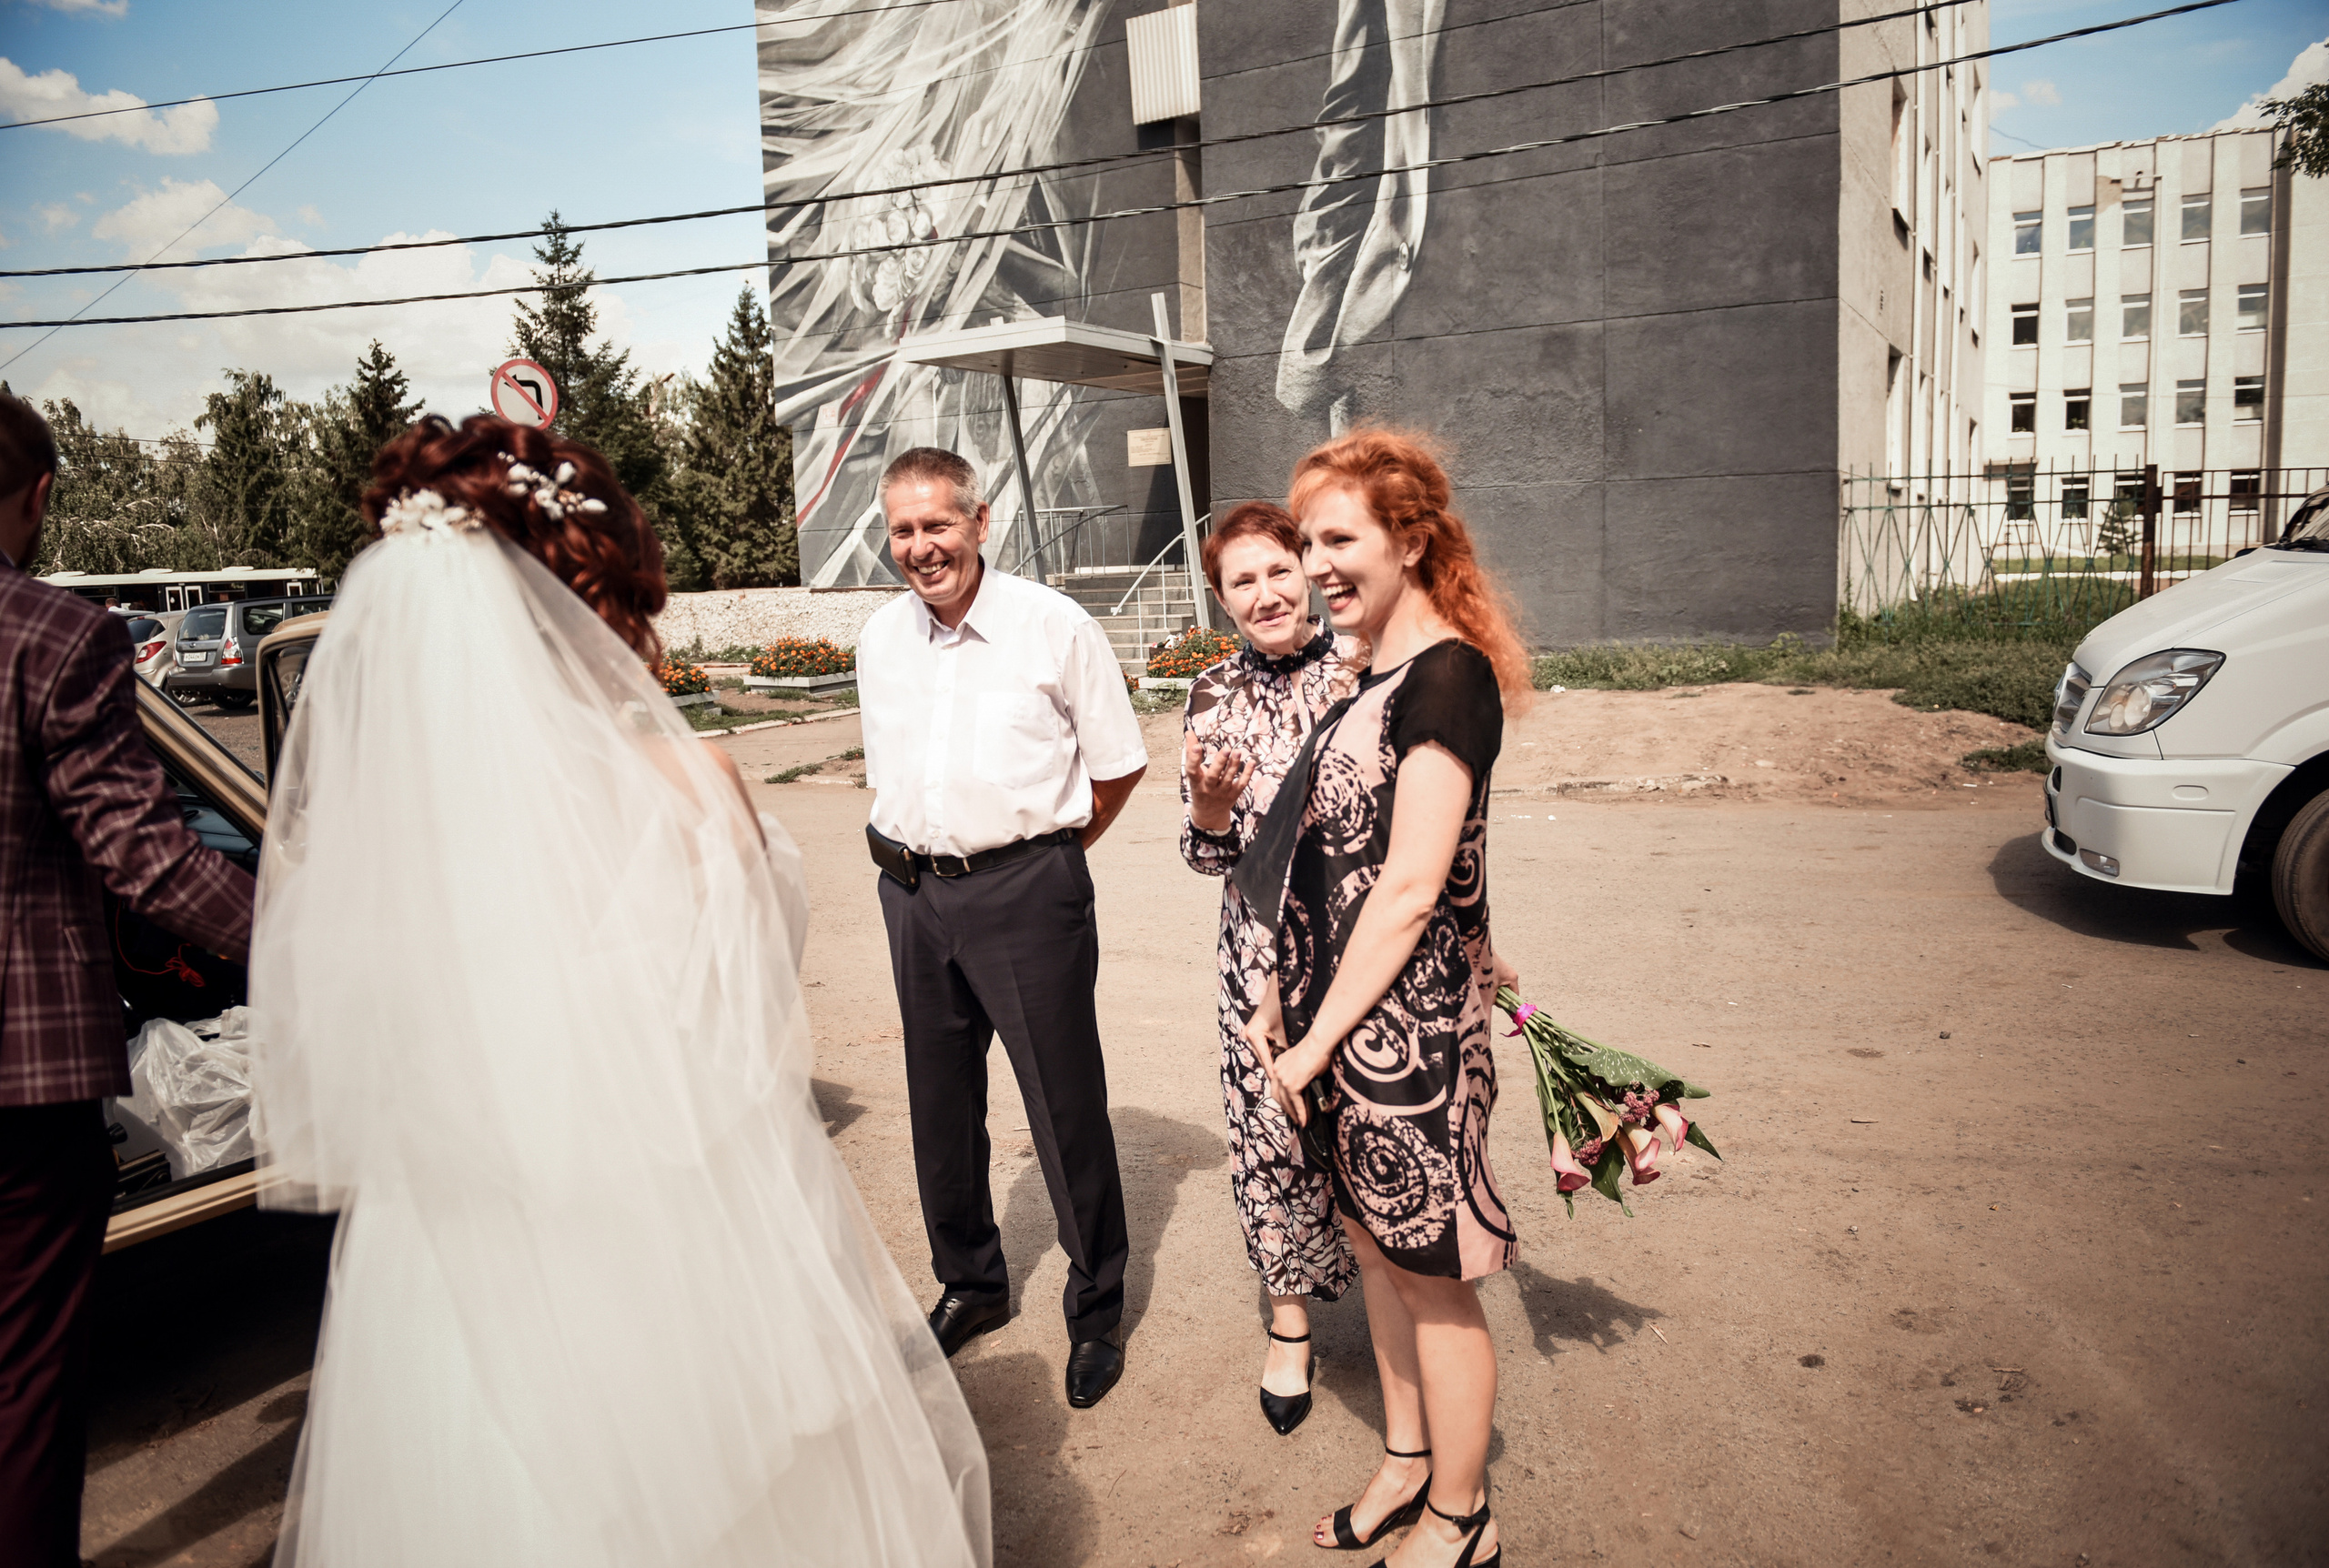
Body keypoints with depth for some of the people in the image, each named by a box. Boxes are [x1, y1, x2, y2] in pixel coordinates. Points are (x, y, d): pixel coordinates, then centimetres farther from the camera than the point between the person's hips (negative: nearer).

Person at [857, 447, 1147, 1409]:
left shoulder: (1056, 627, -8)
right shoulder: (879, 640, 7)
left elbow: (1119, 764, 0)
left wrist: (1048, 849, 6)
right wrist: (916, 855, 12)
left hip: (1026, 890, -5)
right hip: (913, 895, 5)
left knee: (1067, 1110, 1)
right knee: (940, 1106, 16)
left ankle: (1096, 1311, 21)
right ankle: (968, 1283, 37)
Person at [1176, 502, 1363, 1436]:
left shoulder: (1366, 666, -4)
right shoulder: (1214, 695, 1)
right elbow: (1209, 856, 2)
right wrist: (1209, 799, -17)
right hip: (1265, 947, 1)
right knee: (1272, 1129, 6)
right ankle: (1290, 1322, 29)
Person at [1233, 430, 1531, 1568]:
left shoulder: (1448, 674, -18)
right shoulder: (1380, 677, 11)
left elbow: (1410, 889, -21)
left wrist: (1319, 1039, -16)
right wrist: (1287, 1004, 13)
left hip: (1407, 1023, -9)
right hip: (1341, 1014, 9)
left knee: (1431, 1276, 7)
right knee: (1375, 1246, 21)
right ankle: (1406, 1461, 40)